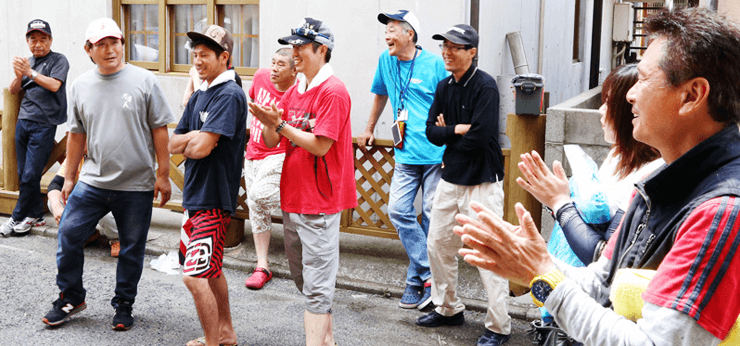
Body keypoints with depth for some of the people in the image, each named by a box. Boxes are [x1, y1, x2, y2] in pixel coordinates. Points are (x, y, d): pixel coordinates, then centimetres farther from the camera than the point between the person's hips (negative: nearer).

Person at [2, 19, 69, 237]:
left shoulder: (58, 61, -1)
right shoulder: (28, 62, 16)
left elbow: (54, 85, -16)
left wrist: (31, 73, -25)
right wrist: (19, 76, -10)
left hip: (44, 123, -6)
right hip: (23, 121, 6)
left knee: (30, 175, -7)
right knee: (23, 174, 7)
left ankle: (18, 218, 5)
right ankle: (35, 215, 18)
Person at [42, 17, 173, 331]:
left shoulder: (144, 81, -5)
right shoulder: (81, 85, 6)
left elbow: (159, 130, -3)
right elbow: (77, 135, 13)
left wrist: (163, 175, -6)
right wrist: (69, 178, 15)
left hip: (136, 186, -3)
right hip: (93, 180, 3)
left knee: (132, 249, 7)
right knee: (68, 234, 1)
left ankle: (124, 304, 26)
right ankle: (71, 298, 22)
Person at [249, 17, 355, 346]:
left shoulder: (333, 91, -13)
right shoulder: (294, 91, 12)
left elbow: (319, 146, -18)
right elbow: (272, 142, 10)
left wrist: (280, 124, -16)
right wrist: (269, 123, -11)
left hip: (319, 202, -9)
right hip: (292, 197, 9)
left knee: (316, 287, -4)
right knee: (302, 278, 18)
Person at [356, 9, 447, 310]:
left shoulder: (434, 64, -5)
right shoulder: (386, 60, 10)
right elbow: (381, 94, 28)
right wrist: (369, 130, 32)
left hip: (436, 155, -5)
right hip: (406, 155, 5)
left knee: (433, 217, 0)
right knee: (398, 211, -6)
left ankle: (417, 279, 13)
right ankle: (429, 275, 1)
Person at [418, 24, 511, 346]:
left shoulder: (485, 86, -14)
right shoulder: (444, 86, 8)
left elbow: (480, 137, -23)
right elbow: (432, 131, 3)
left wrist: (448, 133, -8)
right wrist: (458, 130, -13)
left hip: (483, 182, -8)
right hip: (450, 178, 8)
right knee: (438, 244, 15)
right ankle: (448, 308, 33)